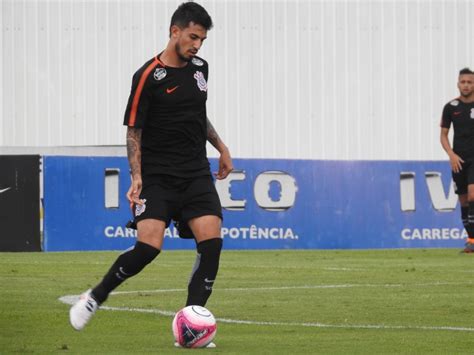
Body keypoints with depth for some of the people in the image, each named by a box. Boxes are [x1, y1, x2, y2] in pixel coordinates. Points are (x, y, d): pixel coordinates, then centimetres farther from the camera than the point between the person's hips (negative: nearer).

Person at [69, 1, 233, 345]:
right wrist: (136, 177, -17)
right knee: (149, 247, -19)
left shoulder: (200, 68, 9)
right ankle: (94, 298, 6)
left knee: (212, 242, -13)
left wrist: (221, 147, 25)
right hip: (157, 177, -5)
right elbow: (133, 130, -7)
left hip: (196, 174, 5)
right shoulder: (149, 76, -10)